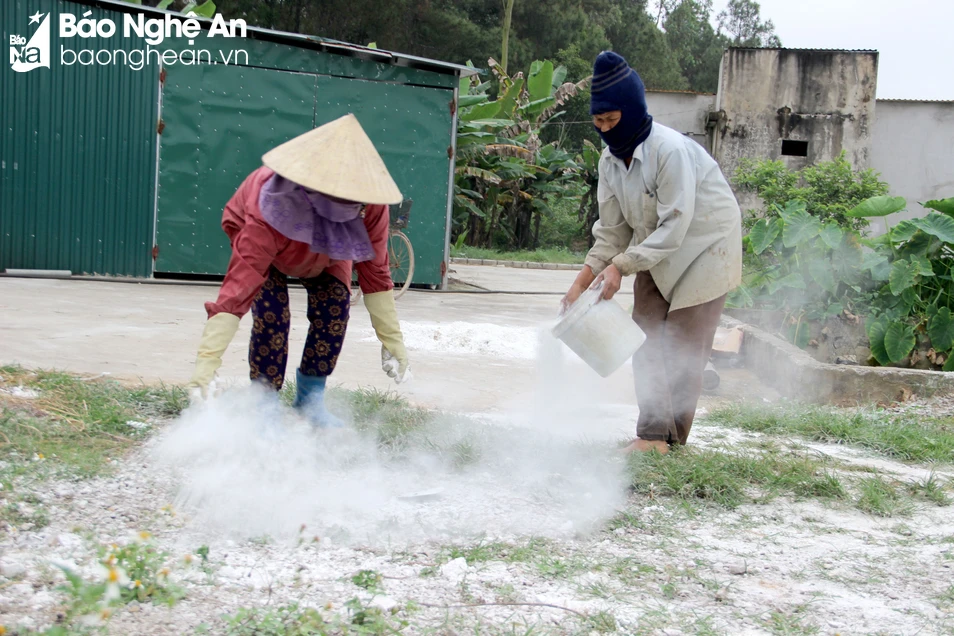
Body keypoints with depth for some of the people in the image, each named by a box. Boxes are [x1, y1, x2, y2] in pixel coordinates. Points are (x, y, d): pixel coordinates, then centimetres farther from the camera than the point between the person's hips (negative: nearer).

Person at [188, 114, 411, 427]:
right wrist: (206, 363, -55)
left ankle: (311, 397, 2)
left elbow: (374, 274, -23)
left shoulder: (371, 207, -36)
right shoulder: (266, 216, -47)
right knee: (271, 310, -24)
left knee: (335, 304, -17)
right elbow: (239, 286, -50)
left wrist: (392, 341, -21)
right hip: (257, 232, -3)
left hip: (327, 246, 4)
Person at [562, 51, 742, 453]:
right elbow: (611, 229, -1)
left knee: (684, 346, -4)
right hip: (654, 252, 7)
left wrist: (621, 266, -31)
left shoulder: (672, 151, -29)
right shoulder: (611, 160, -5)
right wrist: (583, 281, -9)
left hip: (705, 248, -7)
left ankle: (672, 438, 4)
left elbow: (674, 226, -29)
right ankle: (652, 431, 10)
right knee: (647, 340, 4)